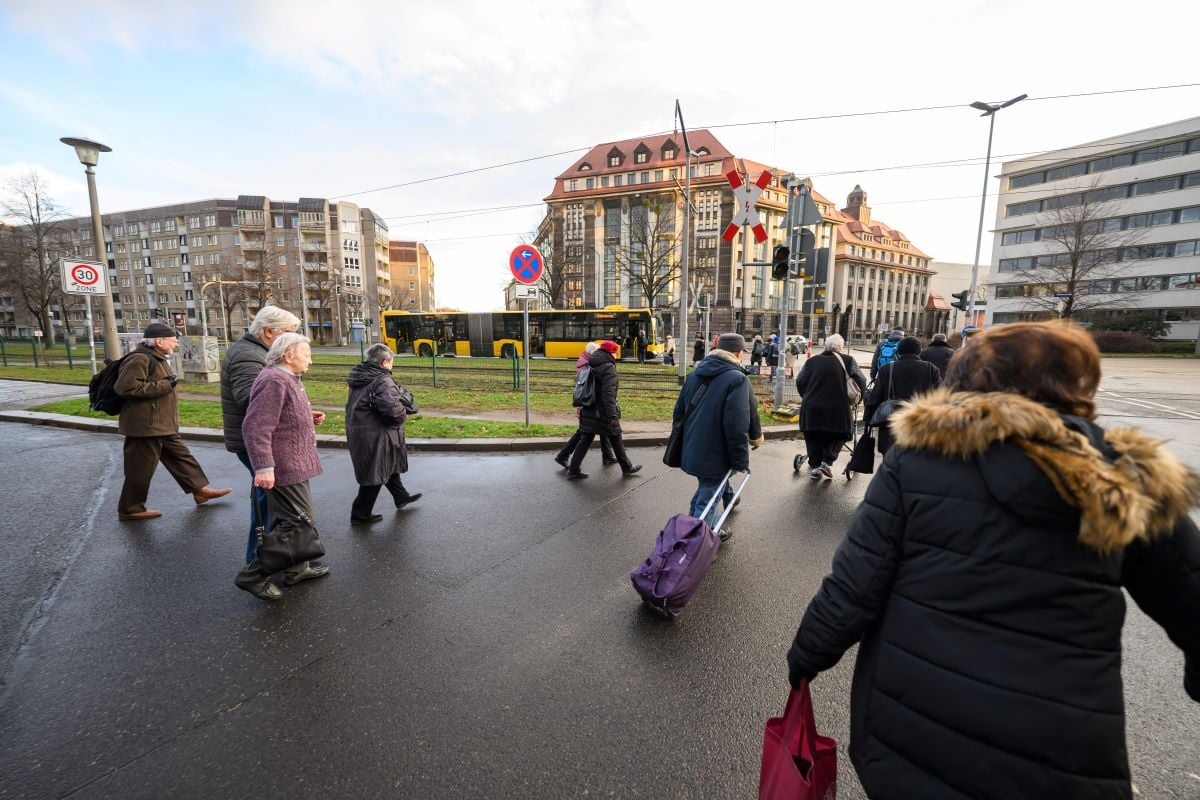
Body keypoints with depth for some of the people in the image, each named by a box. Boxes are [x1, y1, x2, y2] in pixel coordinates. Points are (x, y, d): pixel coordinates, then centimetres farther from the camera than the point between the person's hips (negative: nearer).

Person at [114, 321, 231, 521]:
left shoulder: (157, 358, 15)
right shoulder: (140, 359, -19)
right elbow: (126, 387, -27)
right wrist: (164, 385, -23)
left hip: (162, 426, 10)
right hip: (145, 426, -10)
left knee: (180, 456, 15)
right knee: (141, 469, 1)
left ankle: (201, 490, 24)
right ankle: (130, 509, 15)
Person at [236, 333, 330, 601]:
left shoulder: (288, 379, 15)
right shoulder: (274, 380, -19)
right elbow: (255, 428, -25)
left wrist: (309, 417, 10)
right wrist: (263, 468, -27)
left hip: (293, 463, 11)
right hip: (284, 467, -11)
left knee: (294, 518, 19)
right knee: (299, 521, -6)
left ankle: (297, 568, 33)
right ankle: (253, 575, 5)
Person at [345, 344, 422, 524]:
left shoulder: (359, 377, 8)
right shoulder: (382, 381, -21)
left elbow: (357, 405, 15)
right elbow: (393, 409, -33)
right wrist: (403, 415, -11)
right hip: (375, 436, -10)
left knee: (389, 464, 25)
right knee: (374, 474, 5)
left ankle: (401, 496, 42)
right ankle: (360, 514, 15)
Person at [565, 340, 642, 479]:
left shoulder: (590, 366, 9)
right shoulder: (608, 367, -16)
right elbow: (608, 393, -23)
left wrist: (582, 406, 20)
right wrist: (613, 415, -23)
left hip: (589, 411, 7)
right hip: (603, 412, -7)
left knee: (585, 439, 10)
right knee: (616, 440, 9)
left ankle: (573, 470, 9)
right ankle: (627, 467, 24)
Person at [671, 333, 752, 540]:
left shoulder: (695, 374, 8)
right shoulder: (737, 379, -16)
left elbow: (679, 412, 14)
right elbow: (737, 426, -22)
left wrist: (684, 442, 23)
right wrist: (741, 460, -14)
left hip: (691, 451, 8)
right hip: (715, 455, -8)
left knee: (704, 491, 26)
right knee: (707, 501, 5)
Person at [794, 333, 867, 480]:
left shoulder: (812, 361, 11)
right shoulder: (847, 360, 5)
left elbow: (800, 381, 6)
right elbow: (860, 380, -3)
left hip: (811, 408, 2)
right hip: (837, 409, -2)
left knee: (813, 438, 15)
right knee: (838, 435, 17)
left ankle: (814, 465, 13)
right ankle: (827, 461, 4)